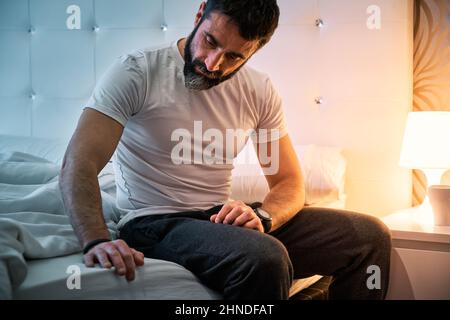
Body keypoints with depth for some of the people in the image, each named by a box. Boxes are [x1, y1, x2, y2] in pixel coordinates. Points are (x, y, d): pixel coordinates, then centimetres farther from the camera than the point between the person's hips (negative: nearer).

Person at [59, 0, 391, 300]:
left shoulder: (260, 91, 5)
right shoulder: (137, 72, -10)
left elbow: (289, 183, 6)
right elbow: (80, 164, -19)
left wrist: (261, 216, -18)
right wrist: (97, 240, -38)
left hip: (223, 218, 6)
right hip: (155, 223, -5)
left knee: (370, 235, -7)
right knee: (265, 259, -36)